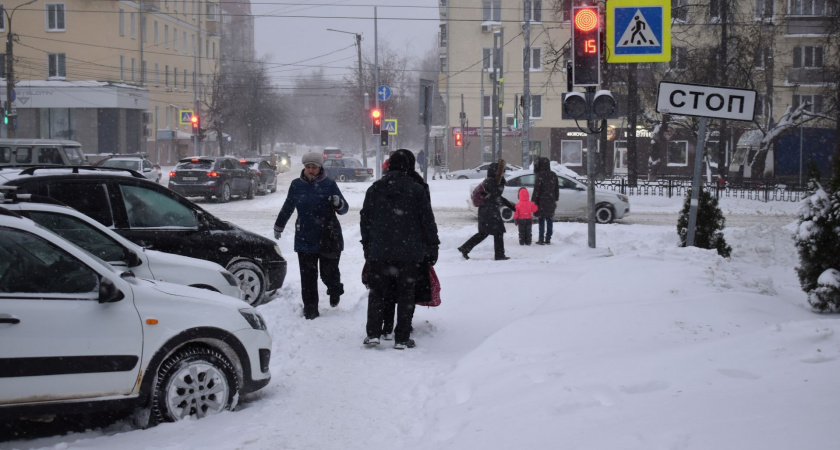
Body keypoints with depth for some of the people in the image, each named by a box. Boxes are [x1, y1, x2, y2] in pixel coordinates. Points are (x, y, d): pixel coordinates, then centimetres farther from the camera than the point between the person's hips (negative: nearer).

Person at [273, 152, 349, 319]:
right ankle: (310, 309, 10)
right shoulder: (296, 185, 4)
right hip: (305, 237, 2)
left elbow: (344, 209, 1)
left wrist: (339, 203, -22)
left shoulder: (329, 184, -3)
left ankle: (335, 290, 35)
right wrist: (278, 226, 27)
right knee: (308, 277, 1)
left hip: (329, 237, -2)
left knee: (329, 272, 1)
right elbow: (287, 207, 18)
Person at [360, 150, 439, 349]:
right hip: (408, 252, -2)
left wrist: (367, 246, 19)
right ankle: (402, 338, 4)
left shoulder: (374, 189, 4)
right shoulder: (416, 190, -3)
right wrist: (432, 246, 6)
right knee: (405, 294, 4)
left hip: (379, 251, 2)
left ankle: (372, 334, 8)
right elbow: (427, 221, -2)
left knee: (377, 292, 12)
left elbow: (365, 220, 10)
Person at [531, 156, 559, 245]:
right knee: (549, 220, 9)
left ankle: (541, 239, 0)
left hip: (541, 202, -6)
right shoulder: (553, 175, 7)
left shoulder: (540, 176, -14)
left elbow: (536, 190, -14)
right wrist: (555, 199, 23)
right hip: (551, 202, 6)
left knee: (541, 221, -1)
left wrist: (533, 200, -7)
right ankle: (548, 239, 11)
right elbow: (557, 189, 14)